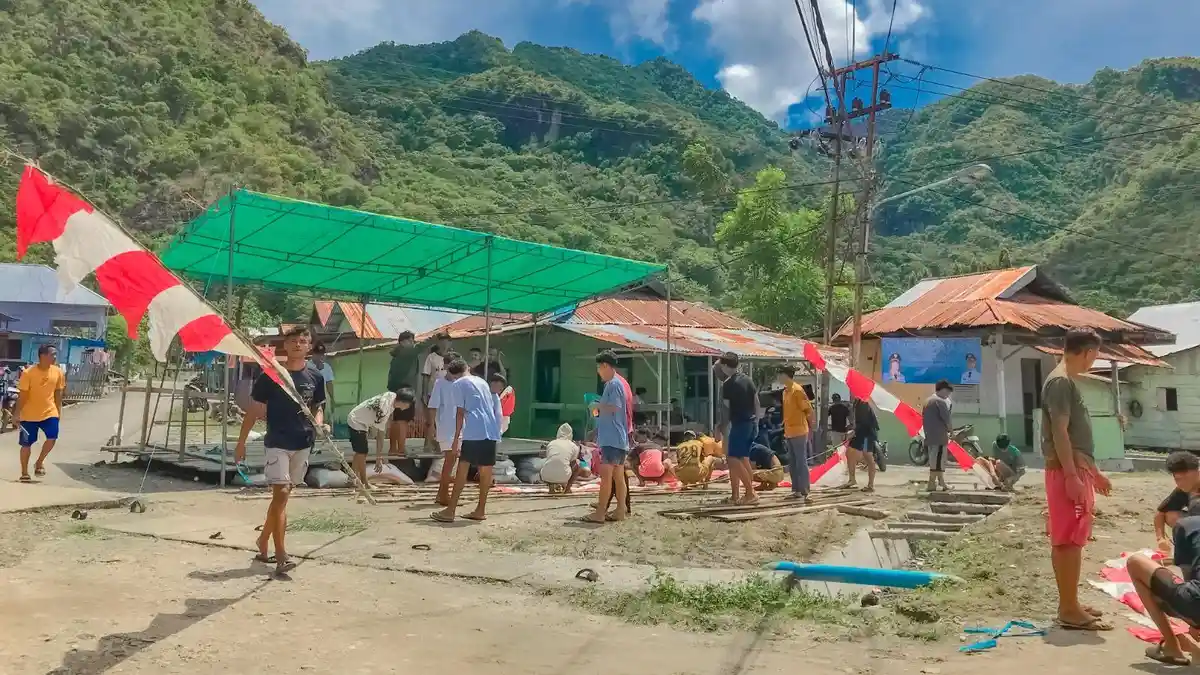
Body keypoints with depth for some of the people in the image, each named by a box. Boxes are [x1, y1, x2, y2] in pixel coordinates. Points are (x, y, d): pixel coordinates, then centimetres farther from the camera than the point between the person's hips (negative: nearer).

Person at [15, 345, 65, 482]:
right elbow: (22, 395, -10)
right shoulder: (28, 373, -14)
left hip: (49, 412, 2)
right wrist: (17, 413, -11)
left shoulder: (58, 372, -2)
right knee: (26, 444, 5)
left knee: (52, 437, -15)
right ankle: (24, 473, 20)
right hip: (29, 414, -2)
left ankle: (39, 462, 11)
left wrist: (59, 411, 8)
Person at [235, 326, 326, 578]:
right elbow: (254, 410, 1)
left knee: (282, 495, 14)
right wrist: (241, 442, 2)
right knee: (281, 494, -11)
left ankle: (263, 543, 32)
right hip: (277, 442, -4)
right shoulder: (270, 375, -5)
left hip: (303, 444, 4)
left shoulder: (315, 377, 4)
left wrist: (319, 423, -7)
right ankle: (281, 557, -11)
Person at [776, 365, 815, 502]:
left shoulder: (797, 390, -13)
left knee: (801, 463, -7)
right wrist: (785, 432, 17)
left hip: (799, 433, -9)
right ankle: (796, 491, 17)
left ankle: (804, 493, -7)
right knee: (792, 464, 11)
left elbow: (809, 410, -13)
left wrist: (812, 428, -9)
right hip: (789, 433, 9)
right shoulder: (786, 391, 14)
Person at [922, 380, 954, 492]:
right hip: (939, 436, -9)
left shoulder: (927, 401, 16)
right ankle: (932, 484, -5)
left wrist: (928, 432, 18)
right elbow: (946, 419, -13)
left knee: (933, 460, 12)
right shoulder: (941, 401, -11)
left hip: (929, 436, 9)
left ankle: (941, 483, 19)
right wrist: (950, 429, 5)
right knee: (938, 460, -5)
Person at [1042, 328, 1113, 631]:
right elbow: (1059, 431, -19)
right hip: (1067, 471, -10)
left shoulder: (1067, 381, 19)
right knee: (1070, 541, -7)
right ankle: (1070, 610, -2)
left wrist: (1093, 471, 26)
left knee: (1067, 541, 13)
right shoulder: (1061, 381, -12)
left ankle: (1069, 604, 21)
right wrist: (1072, 475, -23)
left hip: (1077, 469, 10)